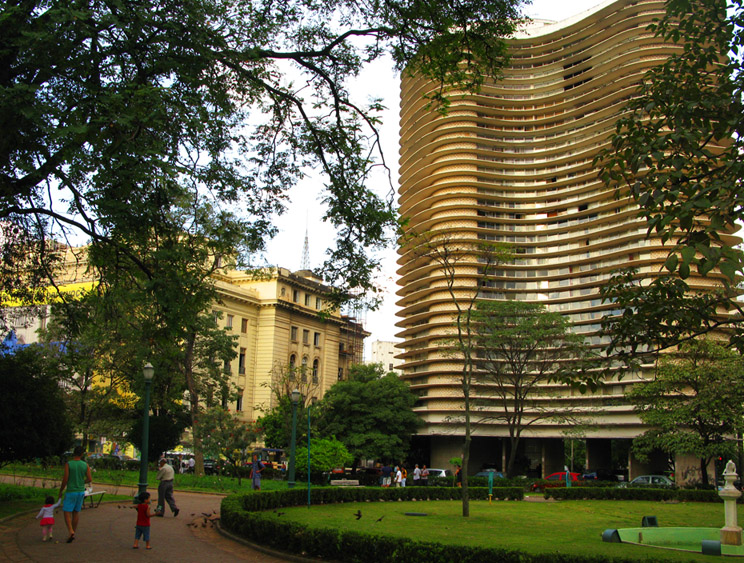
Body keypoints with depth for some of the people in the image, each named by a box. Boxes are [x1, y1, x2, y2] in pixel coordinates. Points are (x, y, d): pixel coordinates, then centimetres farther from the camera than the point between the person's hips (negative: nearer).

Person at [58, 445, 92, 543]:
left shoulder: (68, 464, -11)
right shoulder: (85, 465, -1)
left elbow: (65, 480, -13)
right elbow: (89, 479, -2)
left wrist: (60, 491, 0)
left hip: (71, 492, -4)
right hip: (81, 491, 4)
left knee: (67, 512, 2)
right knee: (76, 512, 14)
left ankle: (71, 532, -17)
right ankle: (73, 533, 19)